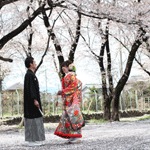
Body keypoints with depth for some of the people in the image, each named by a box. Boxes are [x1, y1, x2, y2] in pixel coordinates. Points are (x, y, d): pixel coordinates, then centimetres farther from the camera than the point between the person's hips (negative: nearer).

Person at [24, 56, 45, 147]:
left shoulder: (31, 75, 19)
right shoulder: (29, 75, -13)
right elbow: (29, 88, -21)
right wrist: (35, 100, -26)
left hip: (33, 100, 10)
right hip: (31, 101, -10)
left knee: (35, 120, 10)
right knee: (32, 120, -8)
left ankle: (32, 140, 12)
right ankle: (31, 141, -6)